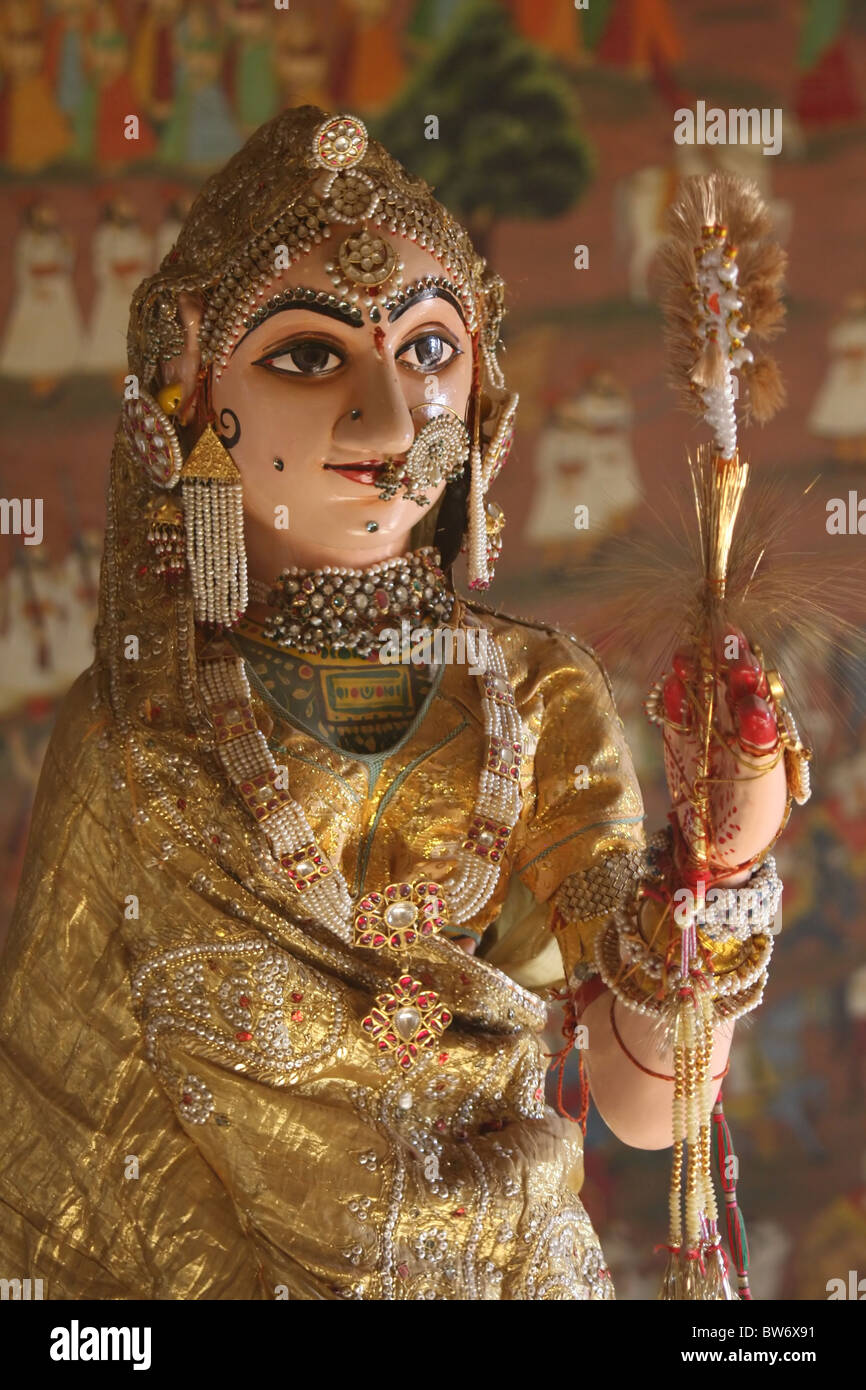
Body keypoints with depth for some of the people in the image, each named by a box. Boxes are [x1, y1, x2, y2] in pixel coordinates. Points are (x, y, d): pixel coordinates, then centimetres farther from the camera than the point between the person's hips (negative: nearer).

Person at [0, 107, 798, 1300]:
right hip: (201, 1267, -1)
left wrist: (717, 858, -32)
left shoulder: (543, 702, -10)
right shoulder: (130, 734, -15)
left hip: (515, 1260, 2)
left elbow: (648, 1109, -18)